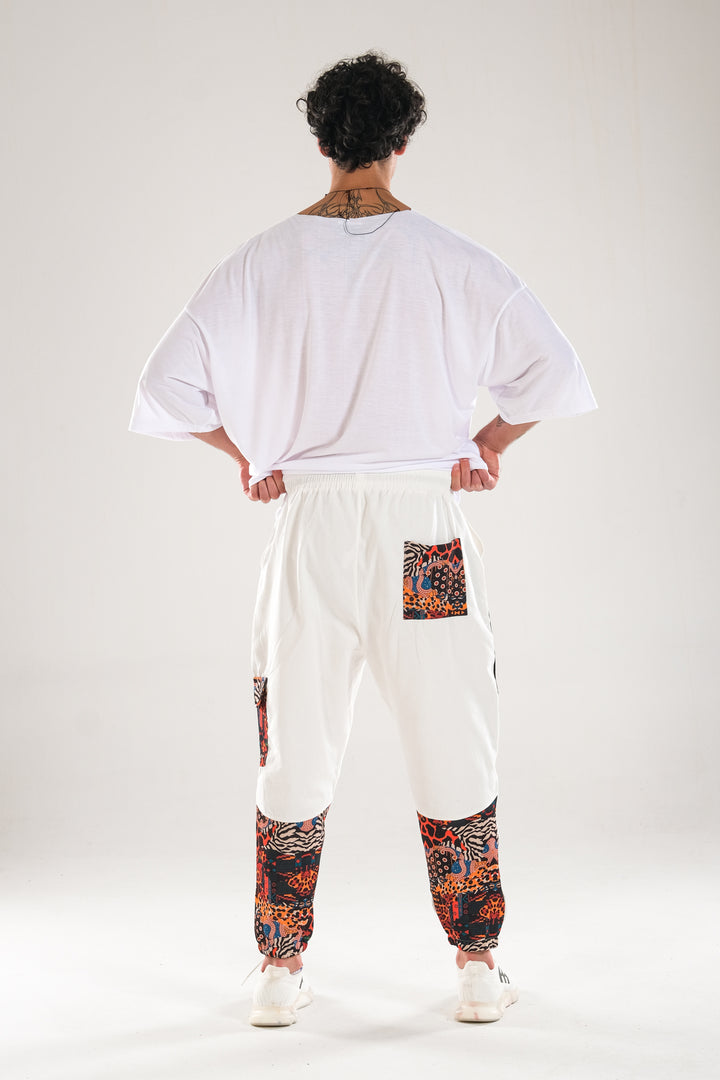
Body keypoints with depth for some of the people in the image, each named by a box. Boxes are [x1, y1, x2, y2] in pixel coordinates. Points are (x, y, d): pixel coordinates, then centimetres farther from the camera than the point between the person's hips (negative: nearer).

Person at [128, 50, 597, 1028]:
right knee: (454, 754, 10)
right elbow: (555, 371, -5)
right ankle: (478, 968, 17)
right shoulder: (450, 259, -4)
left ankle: (282, 972, 19)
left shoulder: (265, 260, -1)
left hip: (308, 525, 1)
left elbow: (169, 384, -2)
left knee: (294, 759, 12)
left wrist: (246, 456, 11)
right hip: (425, 523, -1)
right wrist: (491, 443, 10)